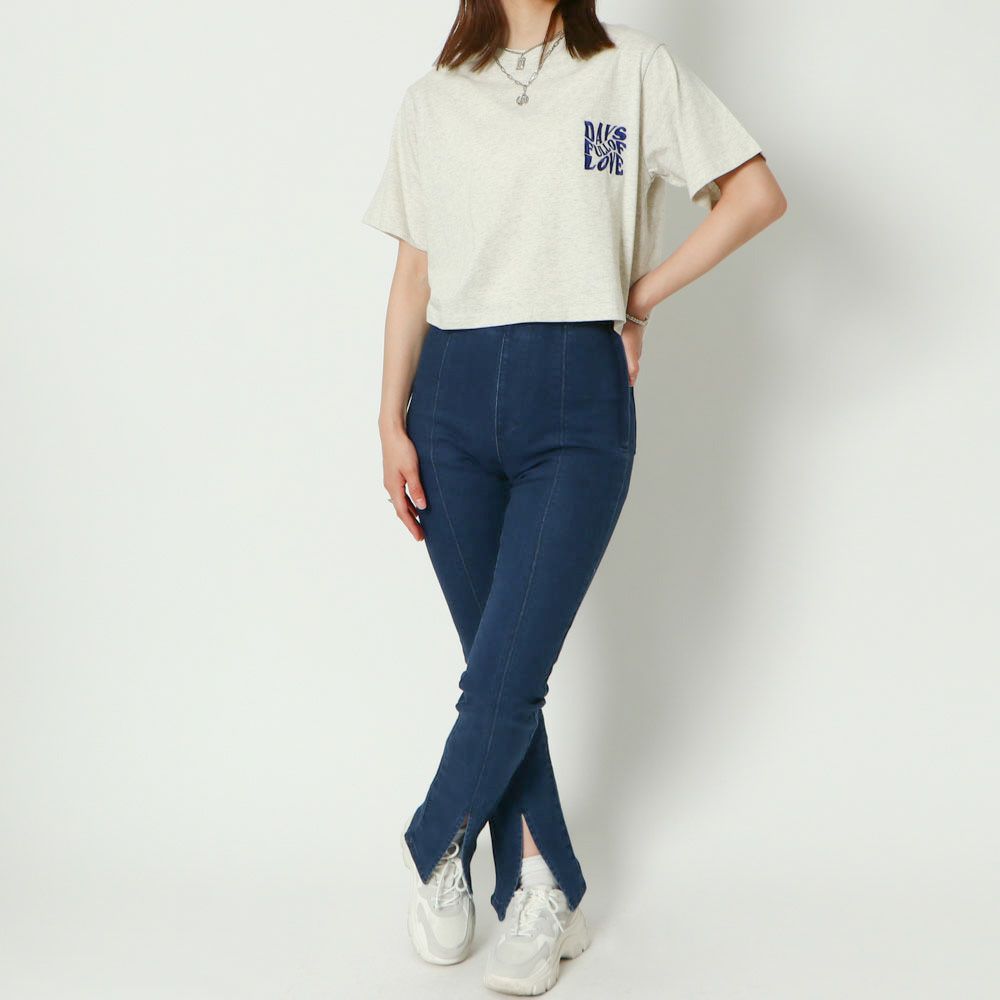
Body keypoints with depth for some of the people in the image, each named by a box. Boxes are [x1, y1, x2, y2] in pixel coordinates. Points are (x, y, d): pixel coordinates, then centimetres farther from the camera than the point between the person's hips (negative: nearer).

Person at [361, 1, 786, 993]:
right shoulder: (431, 99, 13)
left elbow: (756, 194, 4)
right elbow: (413, 273, 11)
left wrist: (640, 294, 0)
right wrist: (391, 422, 5)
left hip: (578, 400, -3)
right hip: (455, 398, 3)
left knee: (503, 675, -7)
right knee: (500, 671, 5)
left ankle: (436, 852, 18)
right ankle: (542, 895, 18)